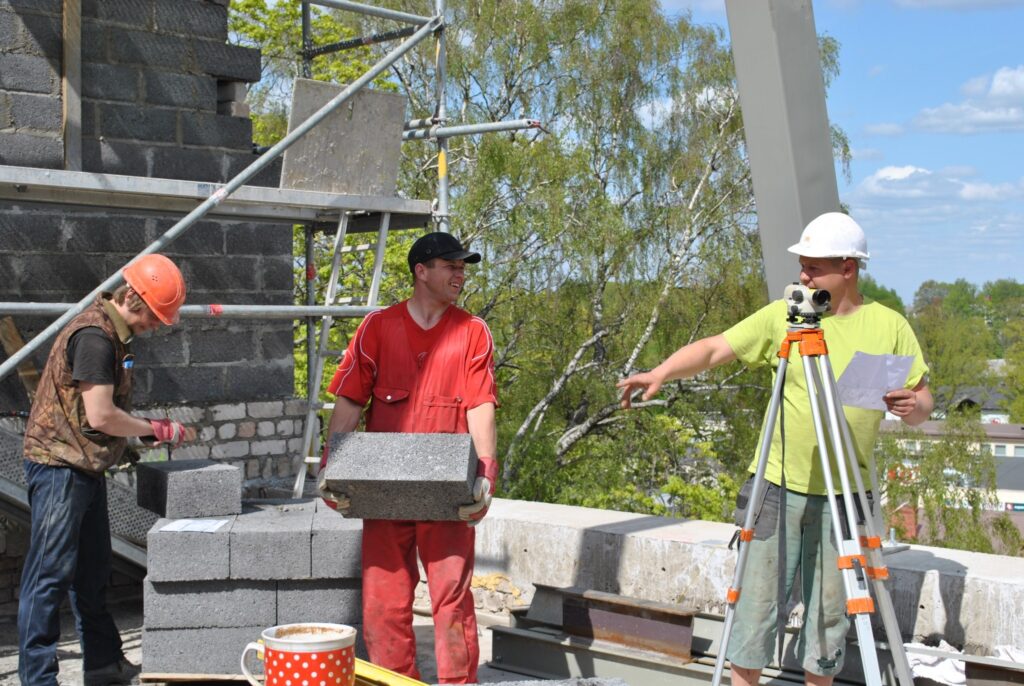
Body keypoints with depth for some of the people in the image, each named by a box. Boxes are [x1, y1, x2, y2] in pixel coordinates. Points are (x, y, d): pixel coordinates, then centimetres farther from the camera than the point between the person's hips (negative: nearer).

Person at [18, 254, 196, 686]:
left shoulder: (114, 335, 12)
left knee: (92, 573, 17)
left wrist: (147, 432, 5)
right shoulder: (94, 335, -19)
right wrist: (157, 430, -10)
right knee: (50, 576, -6)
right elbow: (100, 416, -23)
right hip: (60, 467, -10)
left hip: (85, 467, 10)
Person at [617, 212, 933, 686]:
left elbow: (922, 401, 7)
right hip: (778, 487, 0)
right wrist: (660, 372, -21)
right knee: (757, 602, 2)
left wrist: (912, 406, -16)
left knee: (829, 612, 10)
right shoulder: (782, 317, 0)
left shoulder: (890, 327, 3)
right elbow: (715, 349, -5)